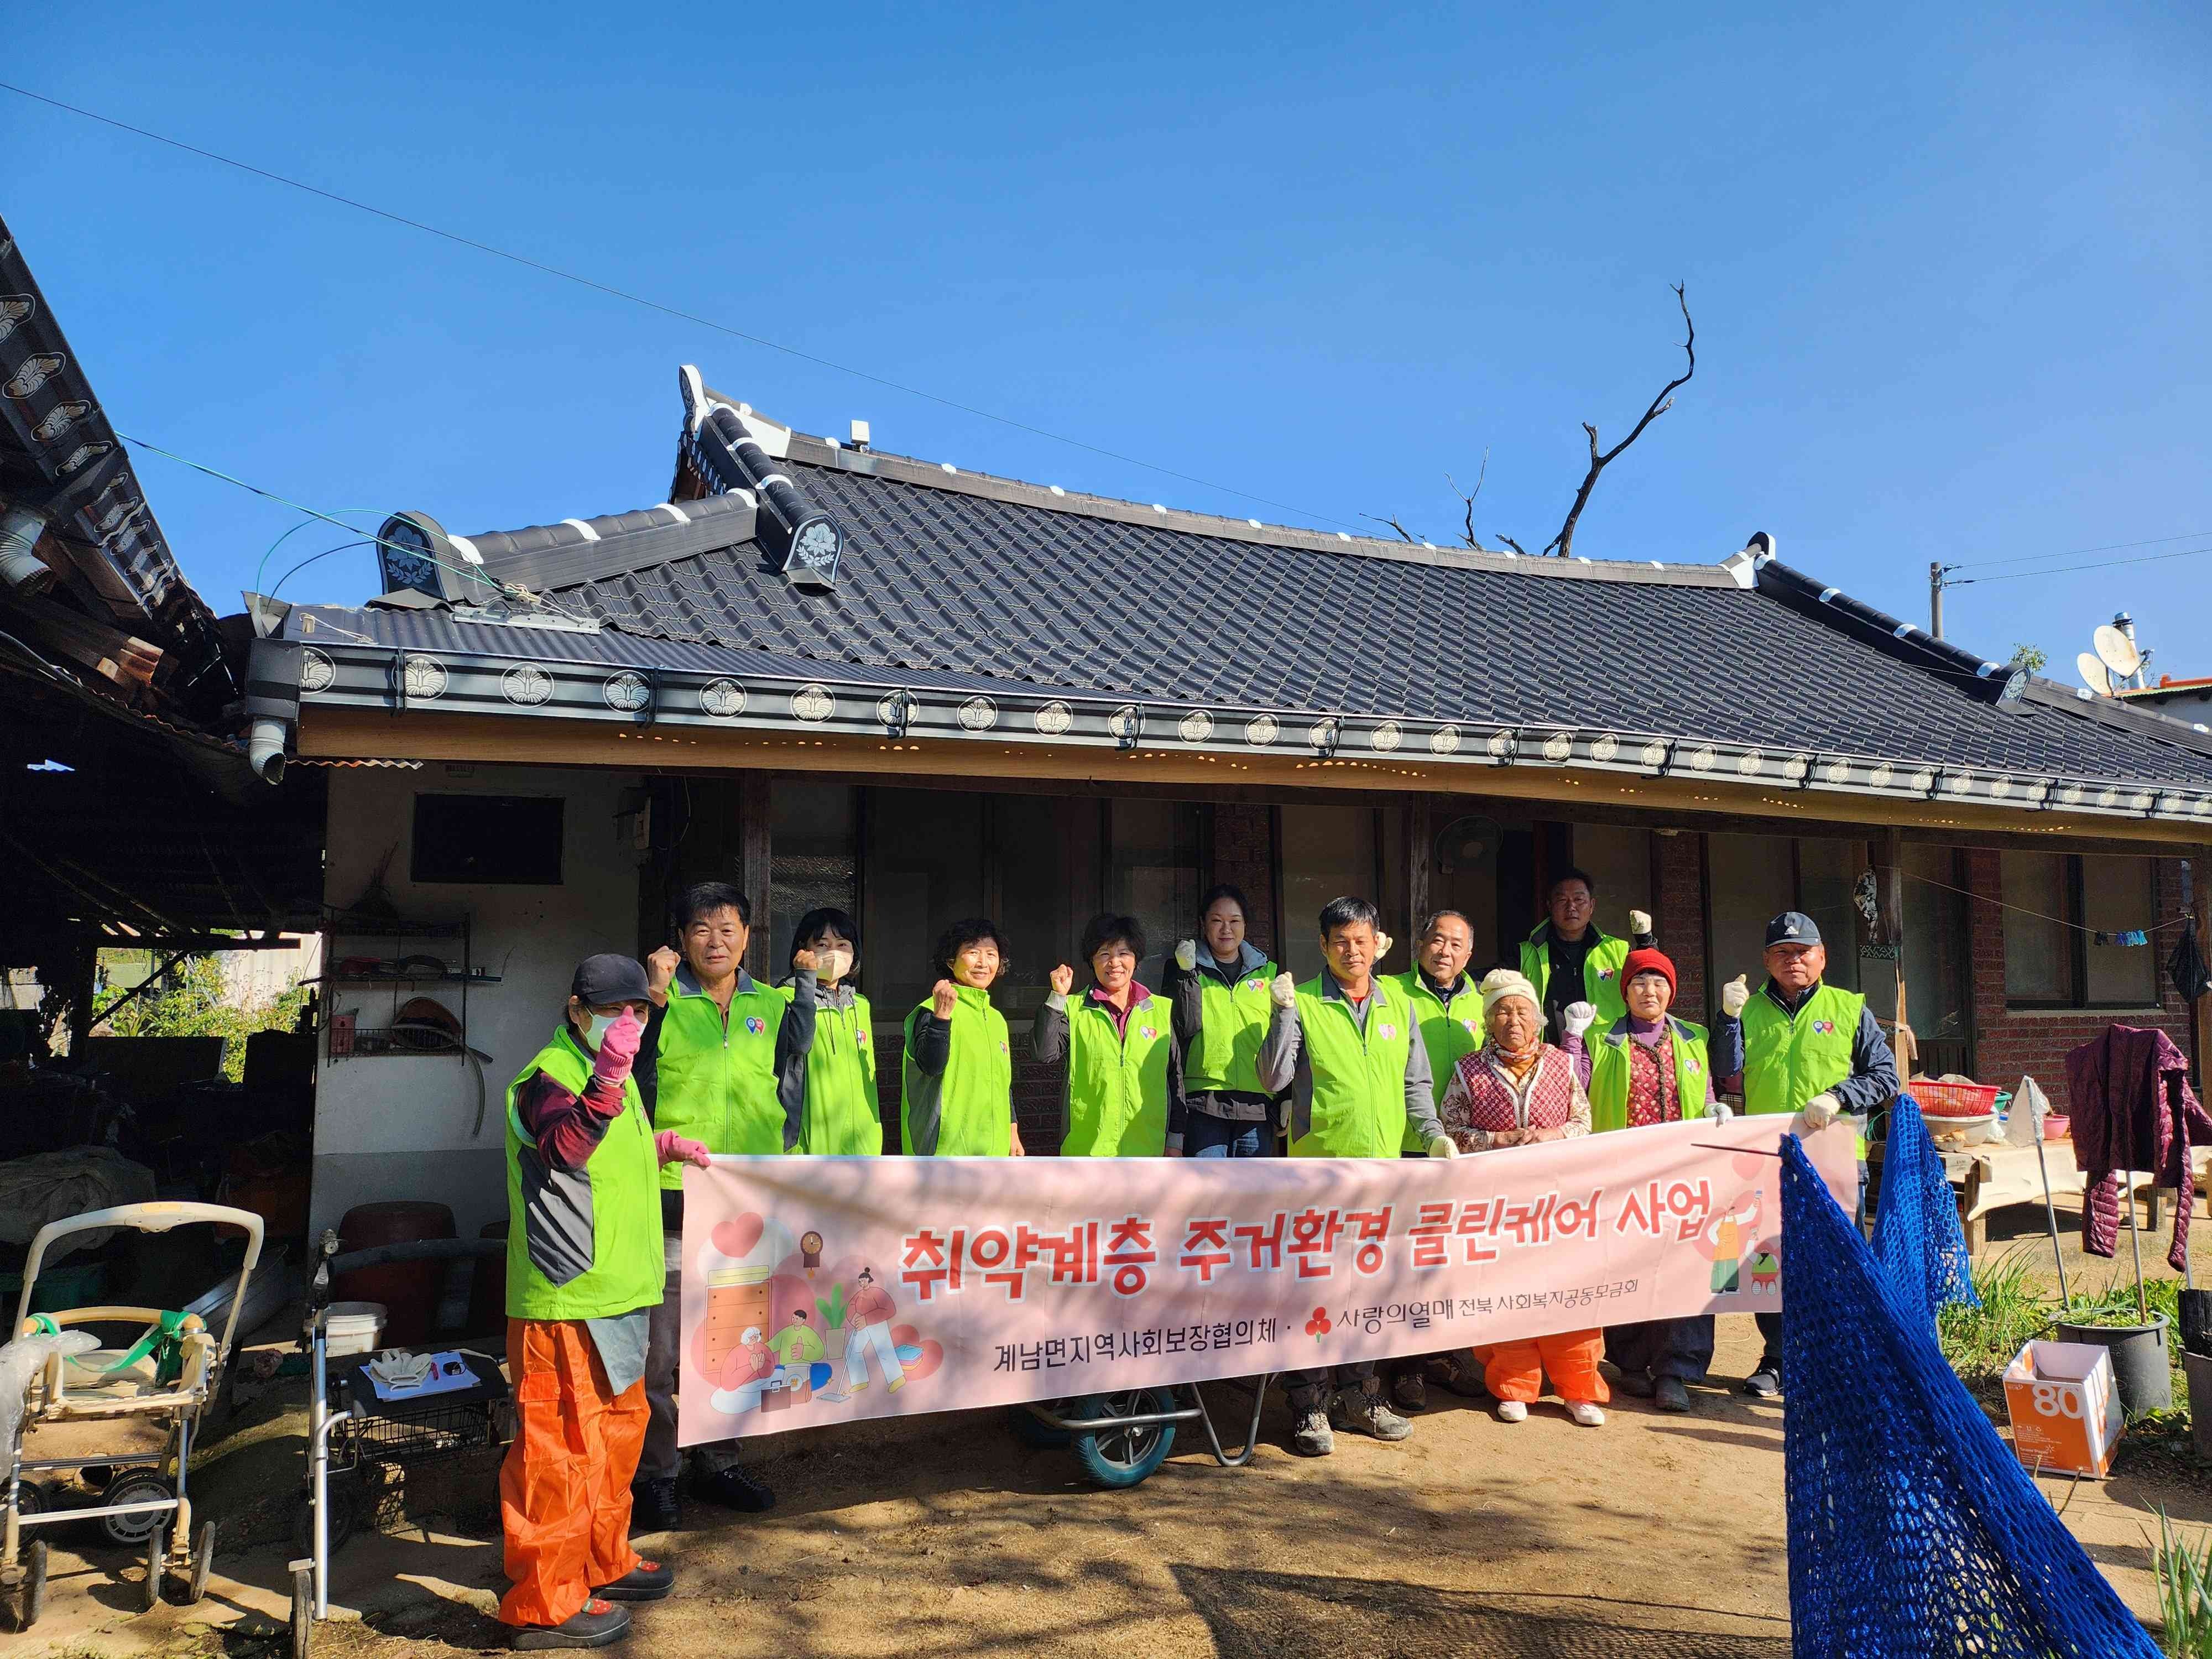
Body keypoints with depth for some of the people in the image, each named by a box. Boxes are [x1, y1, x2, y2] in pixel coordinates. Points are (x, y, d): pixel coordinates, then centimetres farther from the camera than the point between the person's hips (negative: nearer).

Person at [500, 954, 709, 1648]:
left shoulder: (607, 1073, 16)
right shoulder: (549, 1075, -15)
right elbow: (566, 1146, -36)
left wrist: (661, 1146, 22)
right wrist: (609, 1077, -46)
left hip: (617, 1292, 10)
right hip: (566, 1299, -10)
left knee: (618, 1424, 21)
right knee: (560, 1442, -3)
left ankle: (601, 1560, 36)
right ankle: (544, 1603, 8)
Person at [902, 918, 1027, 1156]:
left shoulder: (996, 1019, 17)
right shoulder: (930, 1011, -7)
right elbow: (931, 1065, -22)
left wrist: (1013, 1132, 23)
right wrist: (942, 1016, -32)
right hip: (946, 1145, -7)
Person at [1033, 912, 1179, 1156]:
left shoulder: (1162, 1011, 10)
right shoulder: (1074, 1010, 6)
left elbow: (1175, 1077, 14)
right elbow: (1046, 1052, -9)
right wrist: (1057, 998, -11)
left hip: (1147, 1152, 2)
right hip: (1087, 1150, -1)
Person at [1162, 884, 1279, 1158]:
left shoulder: (1268, 973, 15)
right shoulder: (1182, 969, 8)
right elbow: (1185, 1028, -5)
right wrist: (1188, 972, -10)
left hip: (1257, 1108, 3)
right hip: (1204, 1106, -2)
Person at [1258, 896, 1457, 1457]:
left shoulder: (1399, 1005, 12)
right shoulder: (1301, 1003, -1)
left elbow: (1416, 1084, 17)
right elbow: (1274, 1079, -8)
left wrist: (1434, 1135, 3)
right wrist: (1283, 1013, -17)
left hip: (1385, 1166, 4)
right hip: (1320, 1164, -4)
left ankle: (1360, 1396, 23)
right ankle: (1310, 1406, 6)